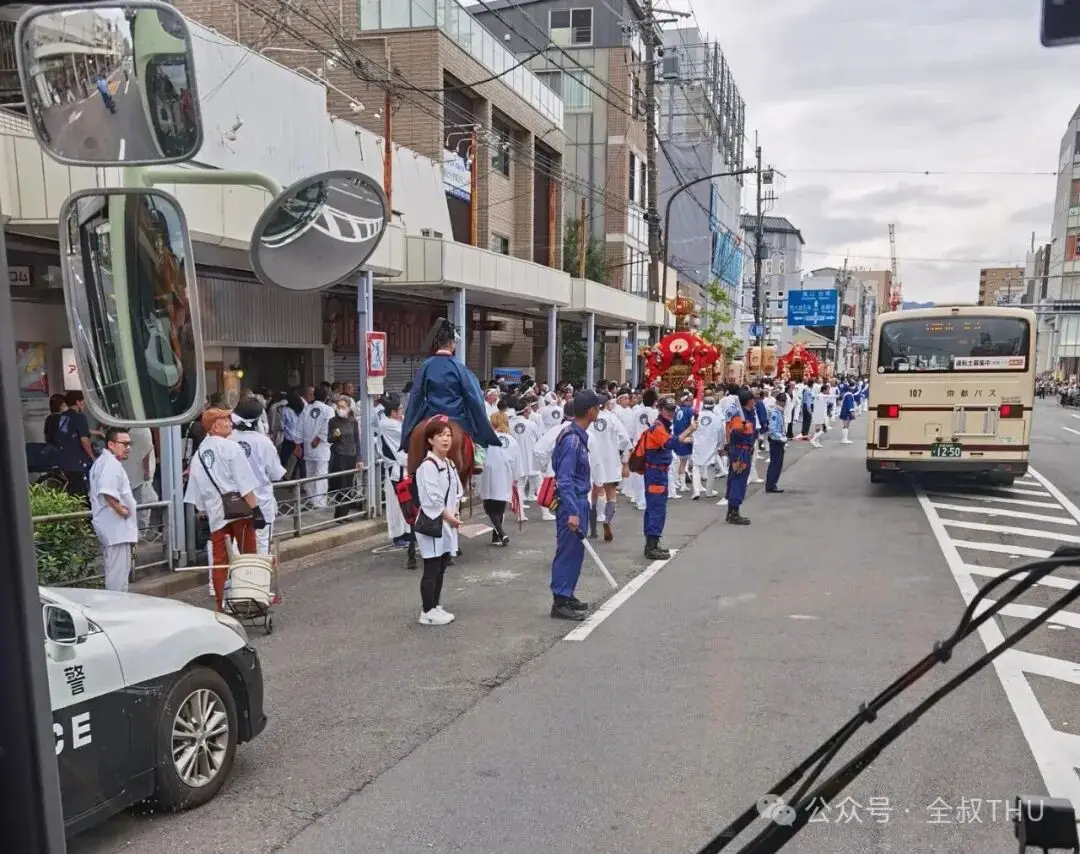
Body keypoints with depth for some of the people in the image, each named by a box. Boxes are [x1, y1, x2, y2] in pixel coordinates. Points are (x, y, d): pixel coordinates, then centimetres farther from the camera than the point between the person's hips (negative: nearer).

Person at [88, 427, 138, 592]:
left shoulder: (102, 462, 19)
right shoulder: (112, 464, -17)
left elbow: (99, 492, 28)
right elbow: (107, 492, -34)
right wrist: (120, 509, -20)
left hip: (112, 528, 11)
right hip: (116, 528, -11)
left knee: (114, 575, 18)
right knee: (119, 578, -6)